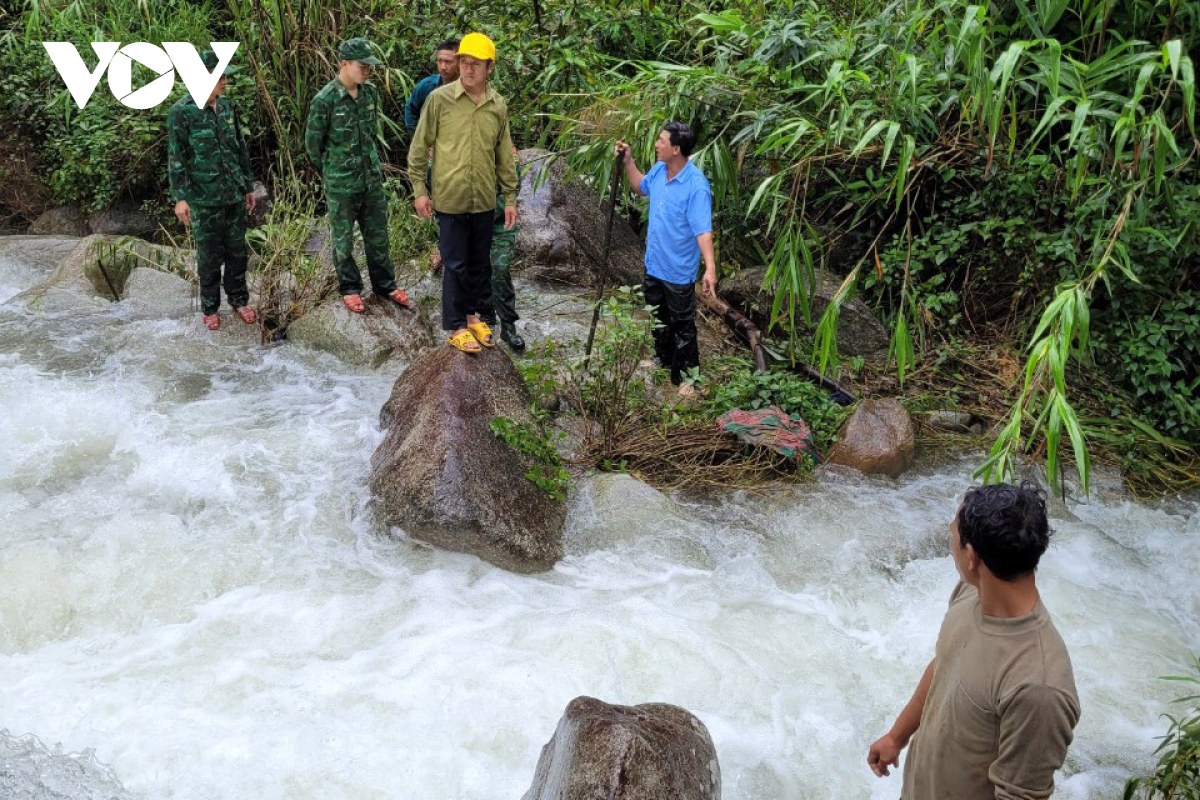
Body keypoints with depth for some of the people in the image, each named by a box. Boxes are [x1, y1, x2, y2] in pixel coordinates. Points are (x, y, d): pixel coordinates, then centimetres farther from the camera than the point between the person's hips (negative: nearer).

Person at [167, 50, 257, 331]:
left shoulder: (227, 107, 4)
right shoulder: (182, 112, -12)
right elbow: (176, 157, -11)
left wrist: (248, 186, 15)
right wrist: (179, 197, -15)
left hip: (234, 194, 5)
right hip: (204, 198, -5)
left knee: (237, 251, 12)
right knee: (209, 255, 5)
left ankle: (239, 300, 27)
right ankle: (210, 307, 19)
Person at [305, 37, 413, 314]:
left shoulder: (371, 93, -1)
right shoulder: (324, 100, -17)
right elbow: (313, 143, -5)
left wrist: (369, 162, 15)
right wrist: (332, 171, 5)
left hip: (372, 177, 5)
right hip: (341, 184, -5)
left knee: (377, 234, 15)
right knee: (343, 238, 10)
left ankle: (385, 284, 29)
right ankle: (350, 288, 25)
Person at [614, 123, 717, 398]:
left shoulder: (696, 185, -27)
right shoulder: (659, 170, -4)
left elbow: (703, 229, -31)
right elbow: (642, 187, 20)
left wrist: (710, 267, -41)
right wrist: (628, 162, 7)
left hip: (678, 271, -8)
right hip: (654, 264, 8)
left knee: (682, 326, 9)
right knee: (658, 318, 25)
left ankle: (688, 374, 25)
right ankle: (663, 359, 46)